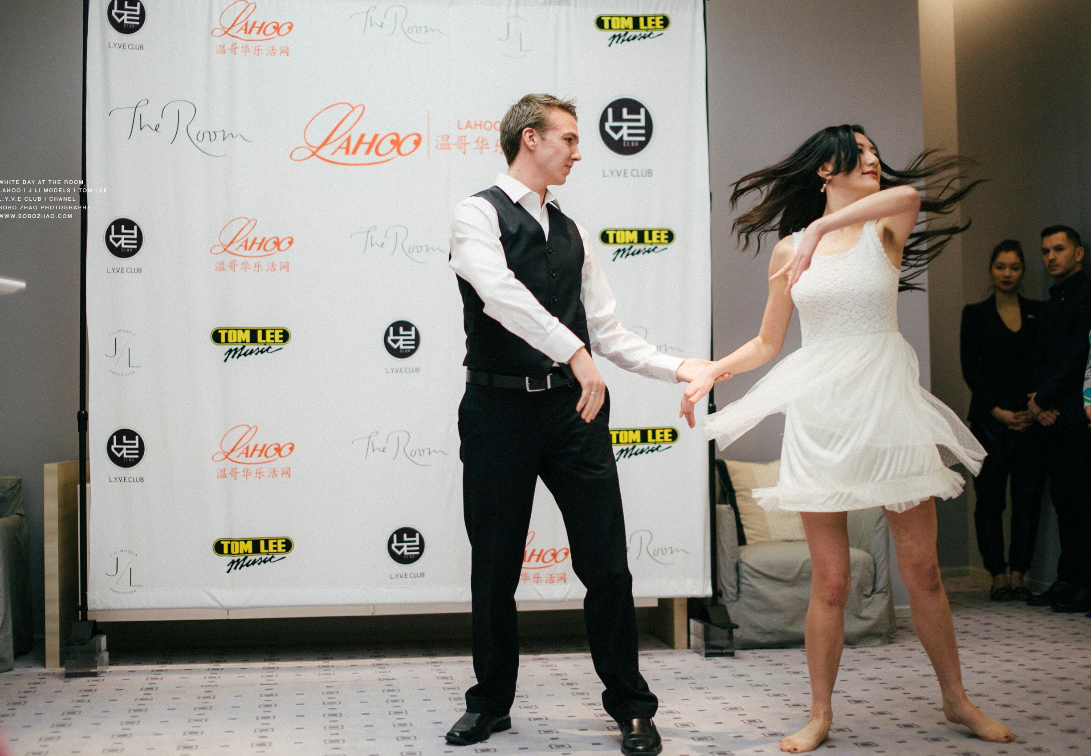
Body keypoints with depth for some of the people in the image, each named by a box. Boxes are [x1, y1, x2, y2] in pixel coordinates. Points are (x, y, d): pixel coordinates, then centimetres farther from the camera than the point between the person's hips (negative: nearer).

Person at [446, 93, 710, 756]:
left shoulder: (573, 234, 16)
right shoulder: (479, 214, -2)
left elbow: (608, 331, 15)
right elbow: (500, 294, -21)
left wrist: (679, 367, 3)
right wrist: (575, 353, -27)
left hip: (574, 409, 4)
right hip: (500, 407, -4)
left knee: (607, 564, 3)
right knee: (495, 569, 7)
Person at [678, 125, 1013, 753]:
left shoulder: (885, 226, 5)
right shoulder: (788, 248, 9)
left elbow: (910, 196, -21)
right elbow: (767, 343, 16)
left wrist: (822, 228, -28)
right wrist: (711, 370, 2)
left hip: (887, 402, 0)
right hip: (820, 411, 0)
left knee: (923, 569, 6)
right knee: (831, 580, 0)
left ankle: (956, 699, 25)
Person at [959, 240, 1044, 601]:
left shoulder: (1038, 312, 11)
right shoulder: (975, 314, 5)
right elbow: (970, 369, 0)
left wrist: (1035, 409, -6)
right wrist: (998, 412, -8)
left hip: (1032, 418, 2)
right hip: (990, 418, -1)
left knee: (1028, 496, 0)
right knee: (990, 498, -2)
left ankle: (1018, 574, 8)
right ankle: (997, 575, 6)